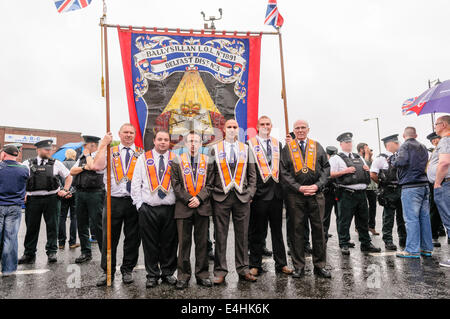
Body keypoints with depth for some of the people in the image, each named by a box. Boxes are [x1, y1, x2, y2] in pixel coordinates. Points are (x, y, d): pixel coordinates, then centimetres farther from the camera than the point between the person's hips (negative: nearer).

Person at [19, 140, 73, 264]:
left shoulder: (56, 163, 7)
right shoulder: (28, 164, 6)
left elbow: (68, 176, 15)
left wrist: (65, 190, 4)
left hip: (52, 198, 0)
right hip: (32, 199, 0)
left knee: (52, 226, 4)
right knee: (31, 227, 7)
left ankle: (52, 252, 15)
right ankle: (29, 253, 19)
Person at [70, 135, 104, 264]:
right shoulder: (82, 157, 19)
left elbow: (92, 166, -21)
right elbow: (72, 171, 12)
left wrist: (88, 155, -4)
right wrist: (83, 168, -4)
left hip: (94, 194, -8)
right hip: (80, 193, 8)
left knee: (96, 225, -7)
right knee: (82, 224, 12)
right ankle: (85, 252, 23)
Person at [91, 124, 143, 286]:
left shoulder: (141, 153, 8)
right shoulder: (110, 151, 9)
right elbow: (96, 166, -9)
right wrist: (104, 145, -6)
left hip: (134, 201, 0)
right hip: (114, 200, 0)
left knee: (133, 238, 8)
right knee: (109, 237, 6)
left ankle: (127, 270, 24)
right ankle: (107, 271, 21)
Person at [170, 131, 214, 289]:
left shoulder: (207, 161, 9)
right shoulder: (177, 161, 6)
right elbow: (176, 184, 1)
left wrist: (200, 198, -8)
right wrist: (188, 200, -9)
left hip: (203, 206, 1)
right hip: (183, 207, -1)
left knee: (202, 242, 7)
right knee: (183, 243, 4)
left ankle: (202, 274, 18)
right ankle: (183, 275, 15)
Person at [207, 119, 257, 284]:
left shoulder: (246, 149, 11)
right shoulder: (215, 149, 7)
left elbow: (252, 174, 10)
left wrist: (250, 193, 2)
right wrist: (211, 191, -2)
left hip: (242, 197, 2)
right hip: (221, 197, -1)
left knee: (242, 235, 7)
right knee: (220, 235, 2)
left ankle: (243, 269, 19)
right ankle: (220, 271, 13)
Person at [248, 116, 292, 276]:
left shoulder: (278, 144, 13)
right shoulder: (250, 144, -1)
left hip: (276, 192, 4)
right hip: (259, 193, -4)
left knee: (277, 230, 12)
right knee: (257, 232, 4)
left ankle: (281, 263, 21)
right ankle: (255, 265, 15)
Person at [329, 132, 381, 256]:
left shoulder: (359, 158, 21)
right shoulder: (336, 158, 0)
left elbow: (367, 175, 28)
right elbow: (331, 174, -9)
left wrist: (367, 169, 6)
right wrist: (345, 171, -17)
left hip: (361, 193, 6)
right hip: (346, 194, -6)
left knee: (363, 220, 14)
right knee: (344, 221, -2)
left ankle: (366, 244, 25)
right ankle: (344, 245, 8)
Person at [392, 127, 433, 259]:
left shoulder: (405, 146, -6)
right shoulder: (423, 147, 18)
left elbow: (401, 161, -21)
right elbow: (426, 164, 24)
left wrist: (393, 160, -3)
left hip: (411, 187, -8)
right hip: (424, 185, 8)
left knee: (411, 218, -6)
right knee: (424, 217, 11)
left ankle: (412, 250, -4)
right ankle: (427, 248, 18)